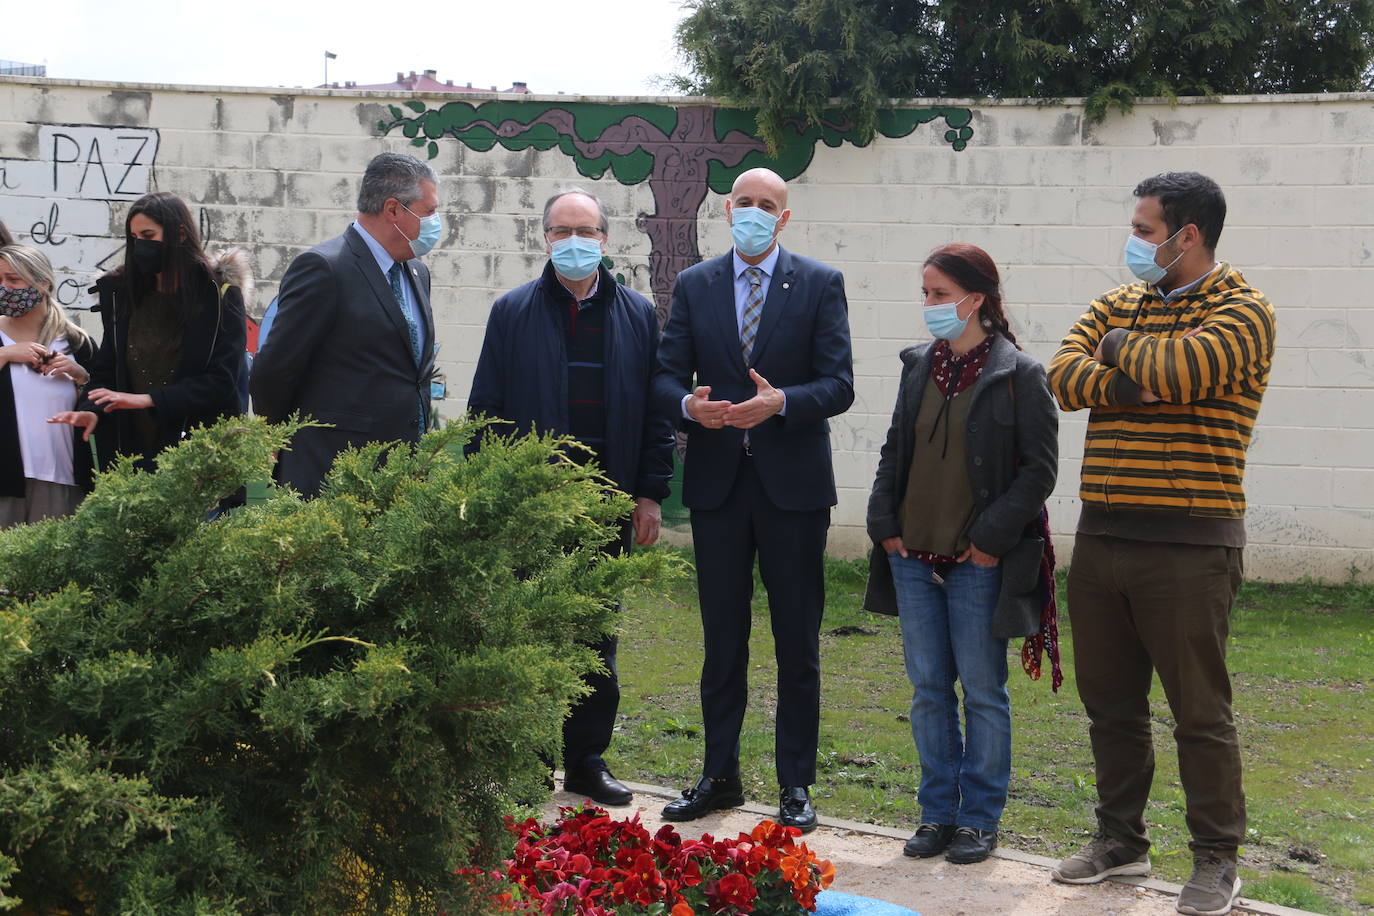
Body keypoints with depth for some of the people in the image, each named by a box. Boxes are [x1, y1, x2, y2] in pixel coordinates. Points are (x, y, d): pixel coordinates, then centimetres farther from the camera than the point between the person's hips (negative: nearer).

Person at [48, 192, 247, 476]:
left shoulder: (220, 294, -1)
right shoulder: (122, 293, 12)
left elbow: (221, 379, -8)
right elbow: (105, 368, 13)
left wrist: (148, 399, -15)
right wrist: (91, 410, -8)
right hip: (133, 450, 4)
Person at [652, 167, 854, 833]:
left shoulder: (820, 284, 2)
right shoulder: (693, 286, 9)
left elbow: (838, 384, -5)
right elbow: (666, 375, 5)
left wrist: (780, 402, -22)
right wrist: (689, 404, -17)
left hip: (793, 482, -2)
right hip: (717, 481, 2)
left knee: (798, 643, 4)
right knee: (722, 639, 10)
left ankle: (796, 785, 15)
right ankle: (719, 777, 21)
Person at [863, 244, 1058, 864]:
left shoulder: (1019, 376, -8)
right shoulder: (918, 366, 8)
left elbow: (1039, 468, -8)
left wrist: (993, 537, -12)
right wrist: (884, 523, 5)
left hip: (979, 562, -5)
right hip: (914, 557, 5)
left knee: (982, 690, 5)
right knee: (928, 688, 11)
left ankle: (980, 818, 17)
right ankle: (937, 812, 22)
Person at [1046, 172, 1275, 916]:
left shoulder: (1242, 311, -6)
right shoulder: (1117, 303, 14)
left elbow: (1176, 369, -23)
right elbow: (1064, 376, -1)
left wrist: (1122, 346, -4)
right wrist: (1134, 387, -17)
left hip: (1187, 547, -6)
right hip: (1100, 540, 6)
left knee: (1200, 712, 2)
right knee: (1109, 702, 15)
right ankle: (1121, 839, 30)